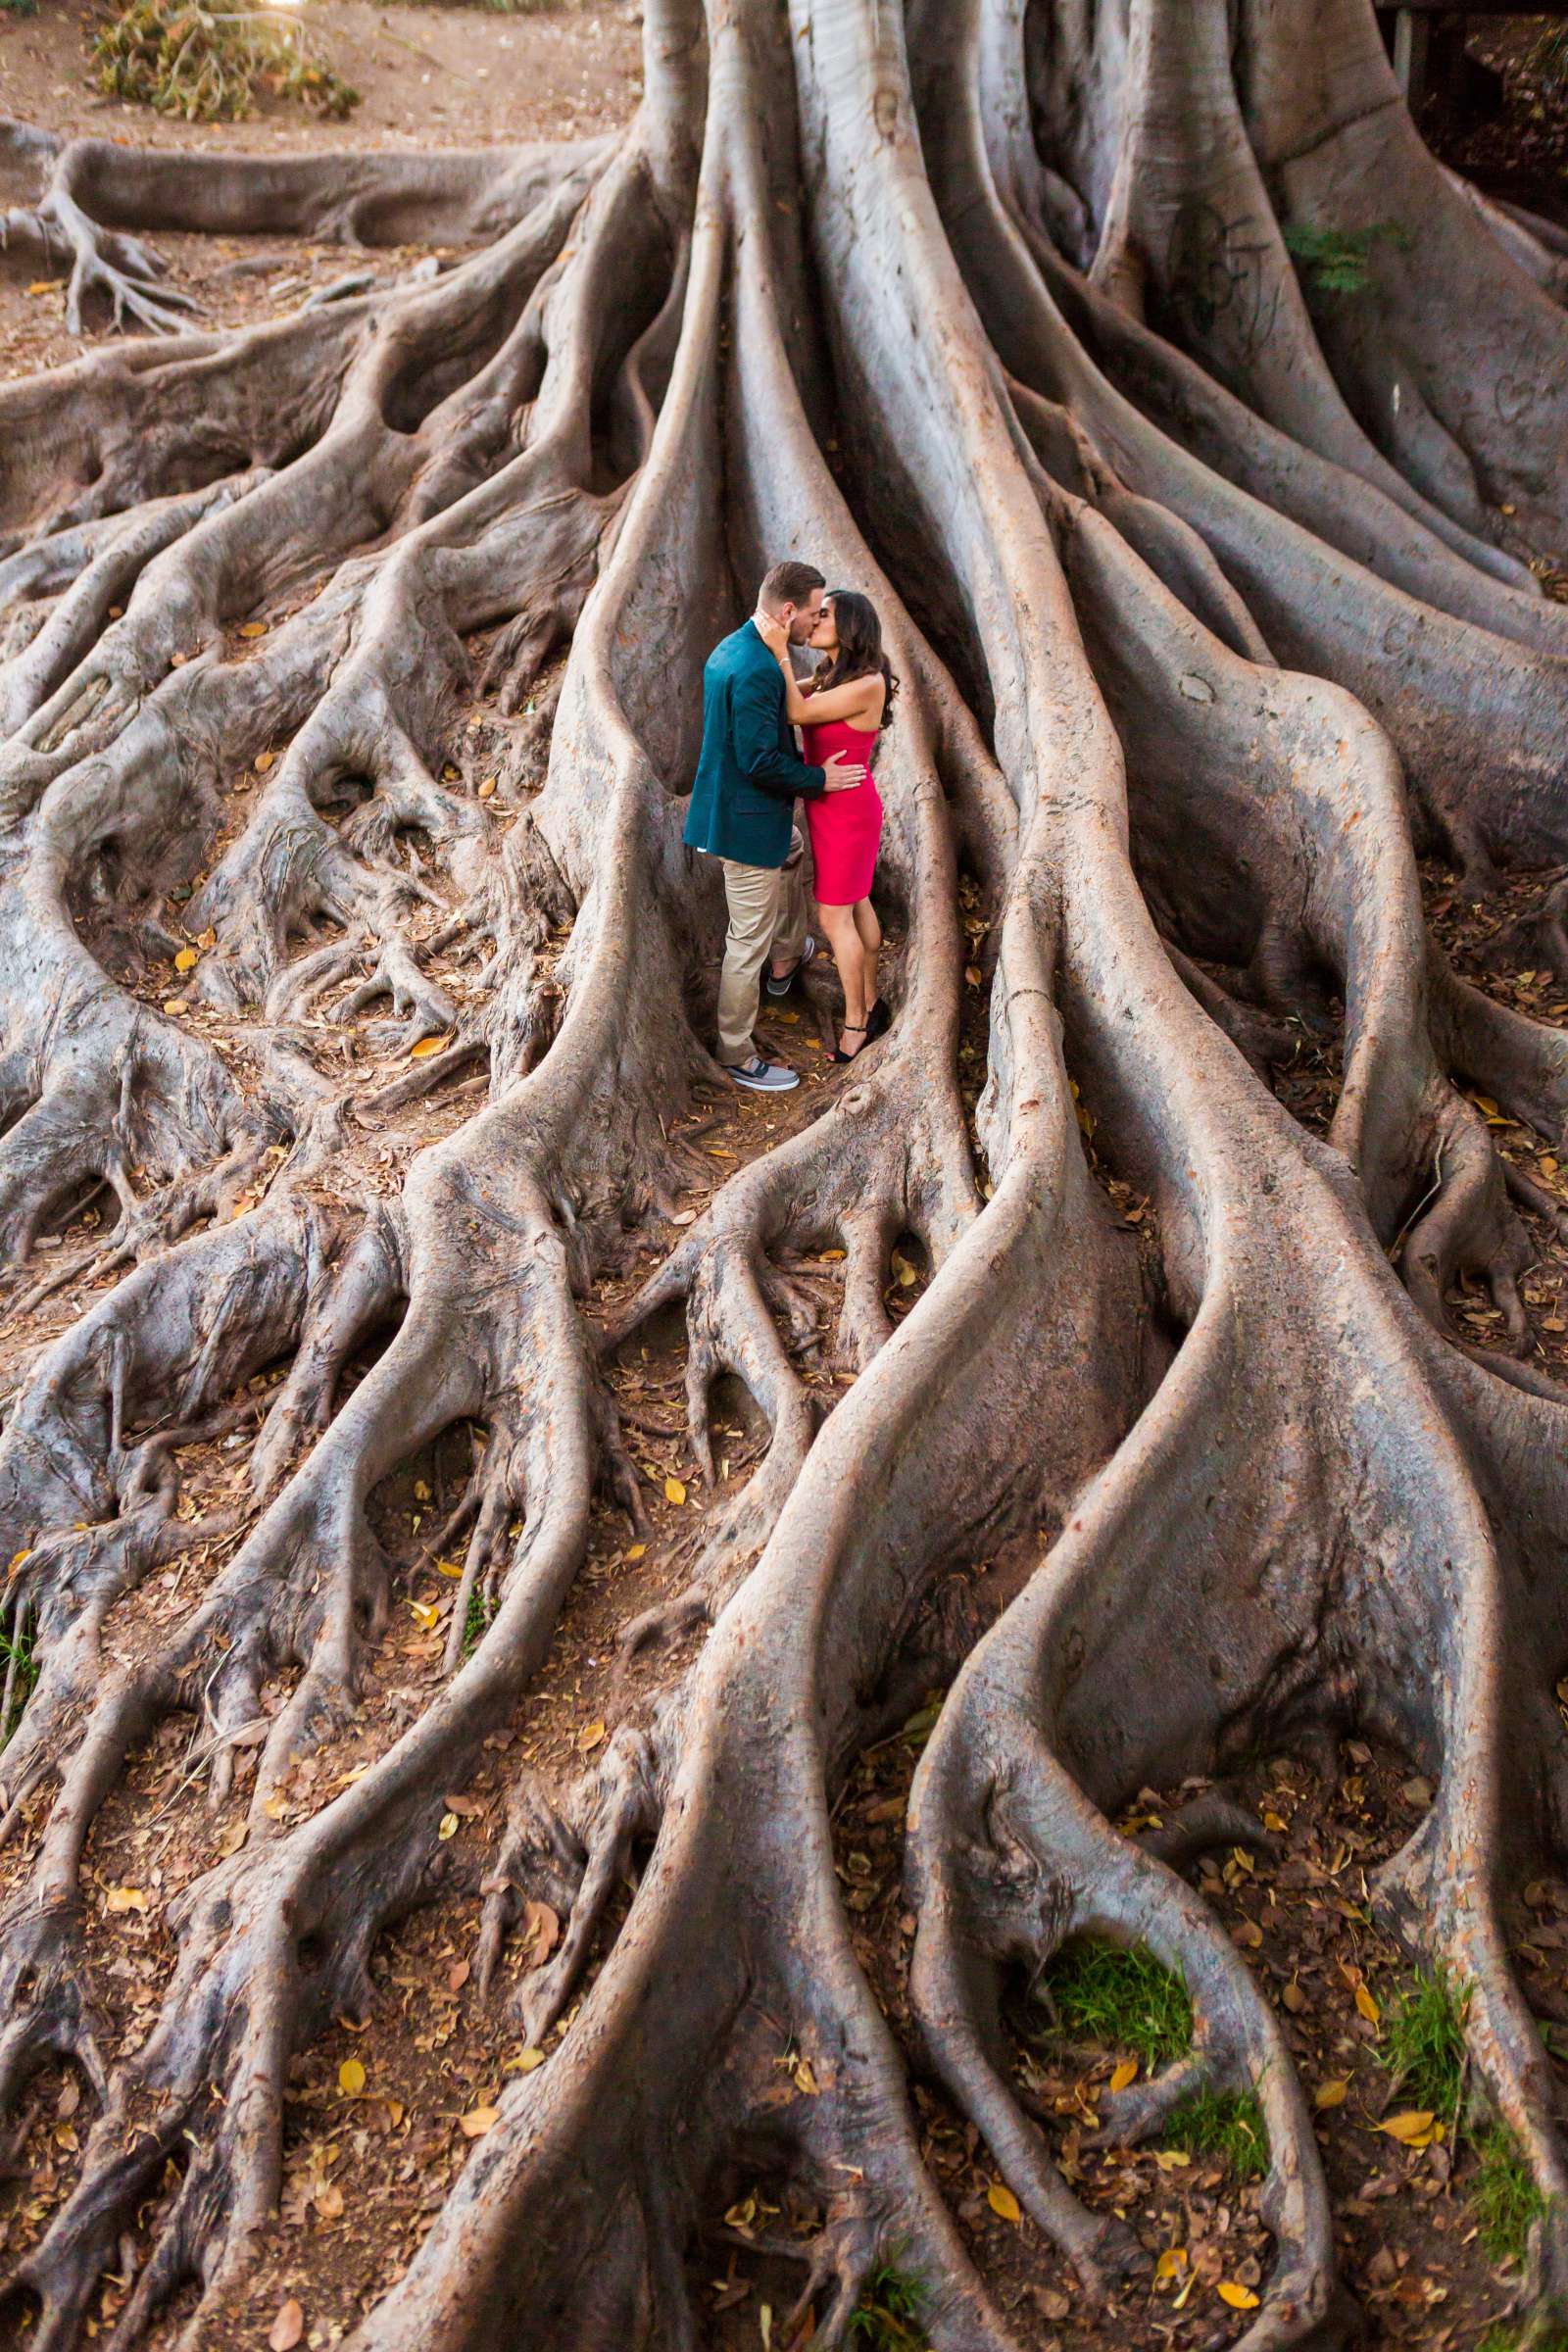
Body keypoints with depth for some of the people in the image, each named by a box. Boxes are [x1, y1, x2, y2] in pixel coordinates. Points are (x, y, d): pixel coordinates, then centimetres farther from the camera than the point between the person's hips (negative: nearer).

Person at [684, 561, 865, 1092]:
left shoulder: (730, 649, 4)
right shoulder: (756, 670, -29)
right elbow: (761, 760, -29)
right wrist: (819, 779, -15)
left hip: (730, 803, 11)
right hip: (748, 821, -11)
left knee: (792, 856, 38)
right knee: (750, 939, 2)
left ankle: (787, 959, 59)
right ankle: (737, 1056, 14)